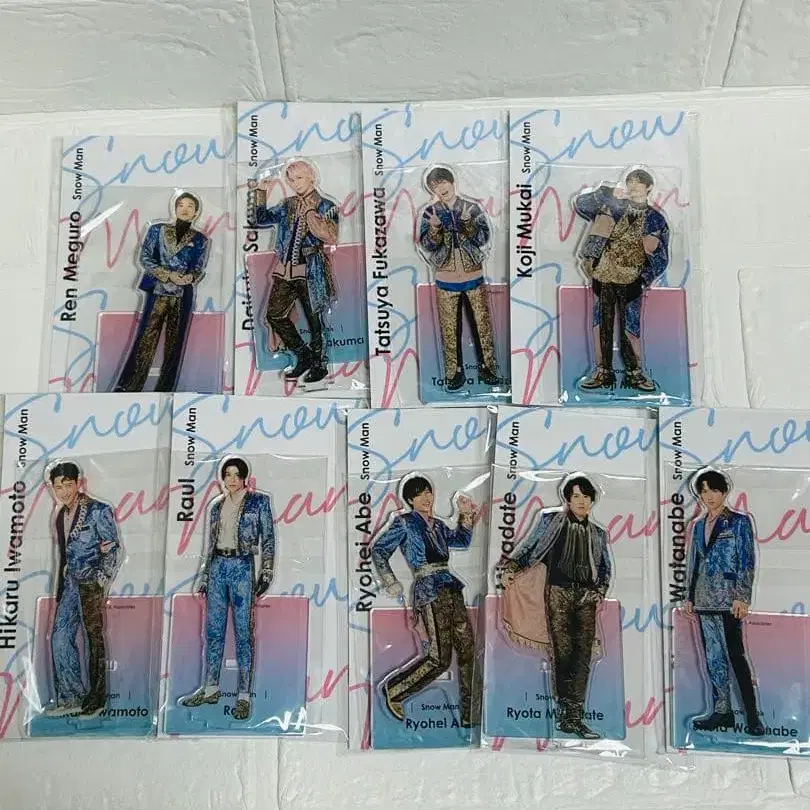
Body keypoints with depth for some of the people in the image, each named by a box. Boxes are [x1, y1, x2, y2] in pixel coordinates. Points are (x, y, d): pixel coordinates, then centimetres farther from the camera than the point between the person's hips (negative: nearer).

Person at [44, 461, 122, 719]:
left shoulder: (98, 511, -9)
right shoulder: (60, 515, 12)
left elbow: (114, 549, -9)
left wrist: (102, 582, -15)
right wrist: (60, 587, 15)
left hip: (91, 583, -7)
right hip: (69, 582, 7)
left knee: (94, 638, -1)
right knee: (60, 637, 5)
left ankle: (96, 700, 8)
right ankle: (70, 698, 13)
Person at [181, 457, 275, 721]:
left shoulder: (258, 501, -1)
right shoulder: (216, 505, 13)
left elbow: (268, 538, -3)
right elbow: (210, 543, 17)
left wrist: (266, 571, -10)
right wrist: (203, 576, 14)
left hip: (241, 567, -5)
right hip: (217, 567, 5)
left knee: (243, 632, -3)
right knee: (213, 630, 9)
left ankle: (244, 696, 2)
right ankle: (211, 688, 20)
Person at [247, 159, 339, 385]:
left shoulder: (326, 207, -1)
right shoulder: (286, 206, 13)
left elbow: (331, 237, -16)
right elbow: (257, 219, 10)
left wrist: (310, 212, -16)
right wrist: (260, 192, 2)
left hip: (310, 271, -5)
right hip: (285, 270, 6)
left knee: (314, 319, 1)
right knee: (275, 315, 5)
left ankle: (319, 364, 17)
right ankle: (303, 355, 21)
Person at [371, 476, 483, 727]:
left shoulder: (438, 525, 20)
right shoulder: (404, 522, 2)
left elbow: (462, 541, 29)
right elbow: (378, 550, 2)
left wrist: (466, 516, 16)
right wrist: (391, 583, -4)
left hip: (451, 590, 7)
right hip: (429, 591, -7)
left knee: (468, 652, 2)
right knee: (440, 658, -13)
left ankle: (471, 716, 10)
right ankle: (394, 690, 8)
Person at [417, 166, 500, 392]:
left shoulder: (472, 207, 0)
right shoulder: (430, 212, 1)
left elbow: (484, 238, -7)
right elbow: (426, 245, -6)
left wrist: (467, 224, -23)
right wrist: (435, 226, -24)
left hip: (474, 277, 0)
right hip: (446, 280, 0)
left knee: (483, 324, 6)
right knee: (449, 329, 4)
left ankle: (487, 367, 18)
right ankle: (454, 373, 13)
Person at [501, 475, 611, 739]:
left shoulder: (597, 533, 19)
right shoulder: (552, 520, 10)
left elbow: (605, 569, 22)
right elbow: (528, 547, 6)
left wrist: (599, 591, 6)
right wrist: (509, 567, -7)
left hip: (586, 598, 3)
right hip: (559, 592, -3)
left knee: (583, 656, -2)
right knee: (562, 653, -7)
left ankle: (576, 716, 2)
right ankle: (566, 712, -1)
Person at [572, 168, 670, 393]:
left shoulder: (655, 219, 6)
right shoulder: (612, 207, 7)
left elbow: (662, 259, 8)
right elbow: (580, 203, 3)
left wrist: (654, 250, -14)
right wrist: (609, 193, -4)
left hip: (631, 281, -1)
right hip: (603, 276, 1)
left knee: (631, 328, -1)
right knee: (601, 324, 5)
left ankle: (634, 373, 12)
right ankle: (603, 371, 14)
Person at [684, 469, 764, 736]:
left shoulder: (739, 521, -2)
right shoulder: (699, 525, 14)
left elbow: (747, 561, -7)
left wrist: (742, 597, -14)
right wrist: (689, 596, 13)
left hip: (728, 598, -6)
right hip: (704, 599, 6)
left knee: (735, 654, -8)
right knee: (713, 656, 8)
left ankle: (752, 715, -1)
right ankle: (721, 711, 14)